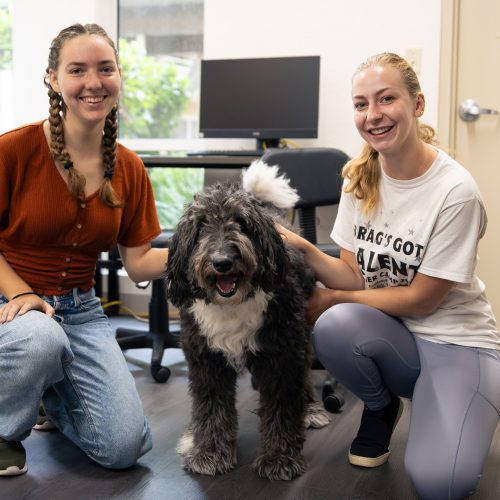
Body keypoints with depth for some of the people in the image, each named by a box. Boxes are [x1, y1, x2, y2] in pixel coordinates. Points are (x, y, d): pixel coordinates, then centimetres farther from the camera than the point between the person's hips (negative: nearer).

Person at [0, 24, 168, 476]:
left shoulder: (129, 168, 0)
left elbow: (138, 263, 2)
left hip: (80, 309, 4)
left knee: (125, 447, -9)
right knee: (40, 339, -41)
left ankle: (51, 392, 24)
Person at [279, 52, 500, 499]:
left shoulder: (455, 191, -20)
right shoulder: (359, 178, -2)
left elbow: (422, 298, -15)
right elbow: (355, 276, -1)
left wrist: (332, 299, -11)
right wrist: (306, 250, -19)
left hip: (456, 341, -4)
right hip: (390, 331, 4)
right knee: (335, 327, -31)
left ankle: (455, 415, 11)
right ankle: (382, 407, 2)